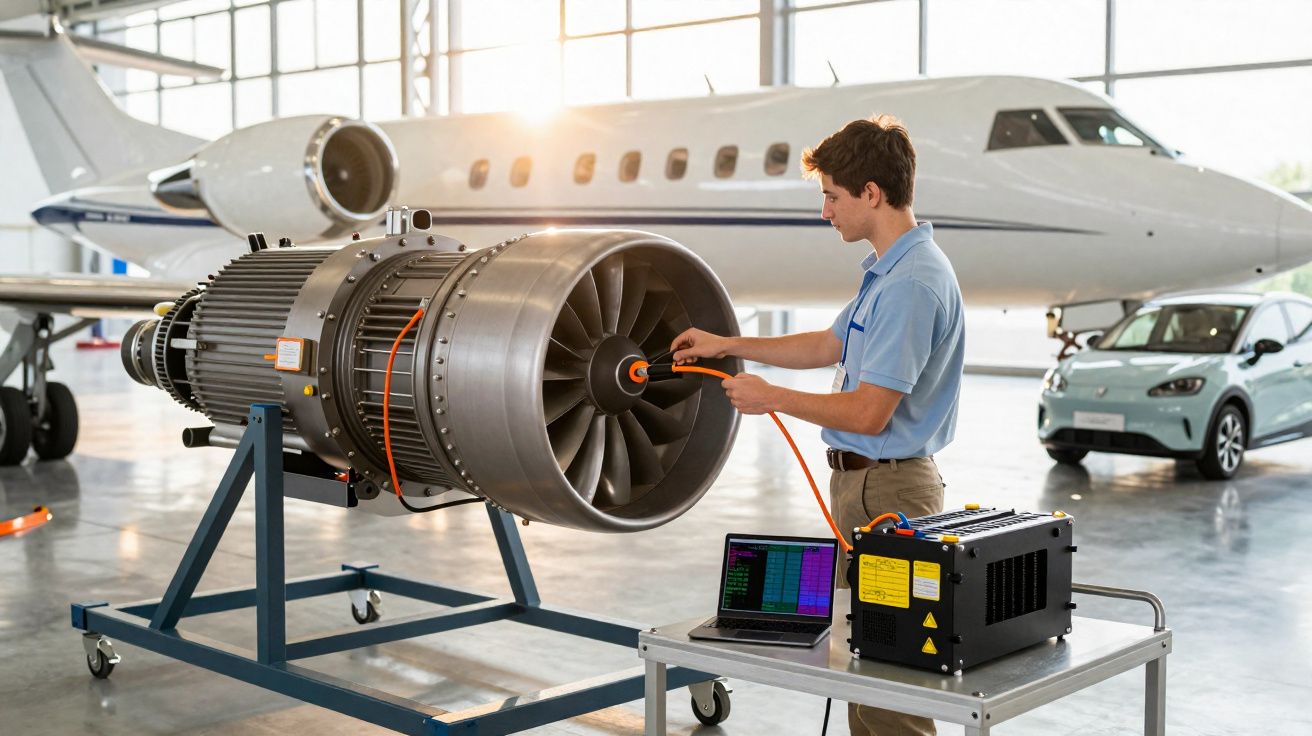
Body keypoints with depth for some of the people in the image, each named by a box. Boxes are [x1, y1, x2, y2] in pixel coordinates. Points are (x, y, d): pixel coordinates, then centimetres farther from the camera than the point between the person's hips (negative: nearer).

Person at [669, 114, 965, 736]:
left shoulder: (913, 284, -23)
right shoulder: (887, 271, 12)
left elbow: (867, 413, -25)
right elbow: (828, 346, 25)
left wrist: (771, 397, -11)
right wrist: (728, 345, 24)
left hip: (887, 491, -11)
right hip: (862, 482, 11)